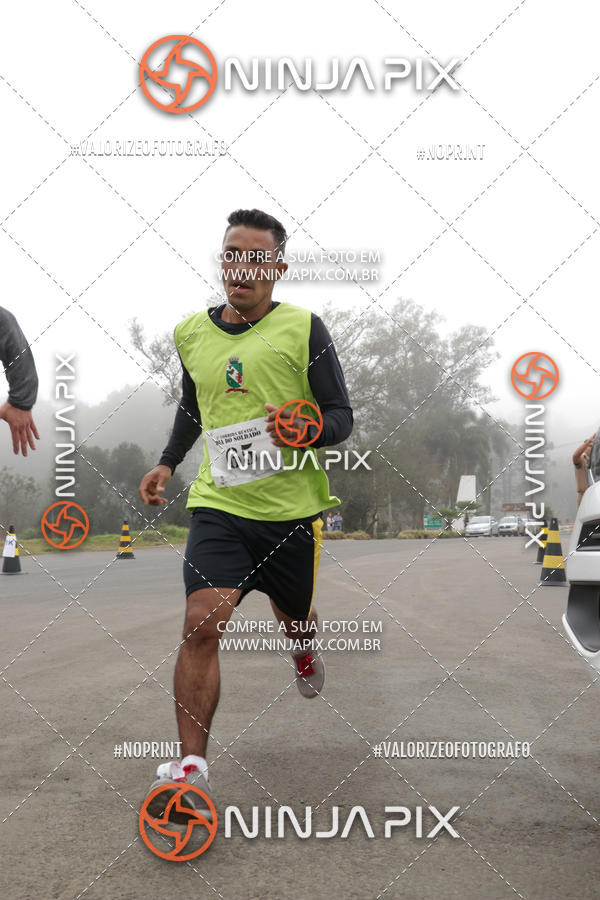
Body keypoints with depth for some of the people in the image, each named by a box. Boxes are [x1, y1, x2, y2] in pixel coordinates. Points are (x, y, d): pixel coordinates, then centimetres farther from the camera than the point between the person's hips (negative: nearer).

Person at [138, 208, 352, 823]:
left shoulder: (303, 328, -4)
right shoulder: (191, 333, 8)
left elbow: (342, 416, -2)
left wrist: (311, 430, -23)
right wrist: (167, 463, 15)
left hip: (291, 505, -1)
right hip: (218, 502, 1)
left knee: (292, 617, 19)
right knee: (201, 624, -16)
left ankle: (306, 654, 58)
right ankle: (191, 768, -11)